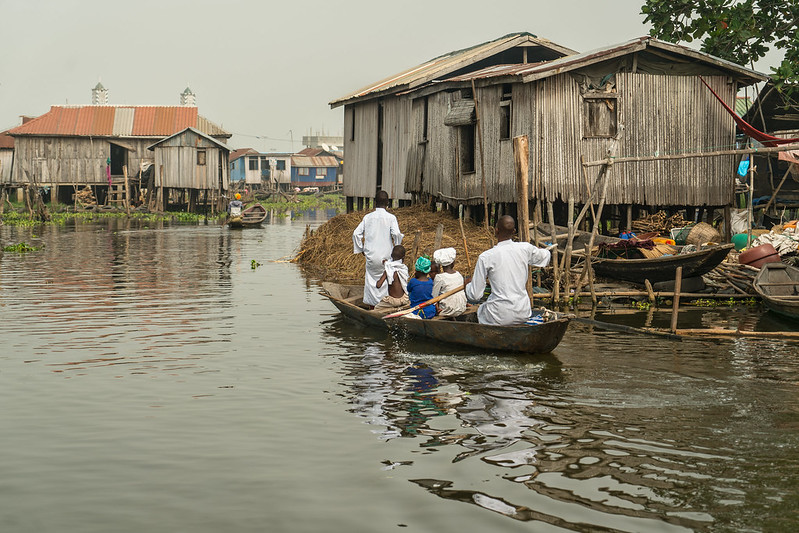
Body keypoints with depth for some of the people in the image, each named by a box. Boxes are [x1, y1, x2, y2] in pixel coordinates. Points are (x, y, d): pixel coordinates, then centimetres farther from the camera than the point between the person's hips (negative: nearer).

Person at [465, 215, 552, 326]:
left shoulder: (485, 257, -13)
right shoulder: (526, 248, -3)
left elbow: (475, 296, -8)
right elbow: (545, 256, 22)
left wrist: (467, 284, 13)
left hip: (499, 318, -4)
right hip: (523, 314, 4)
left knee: (479, 311, 27)